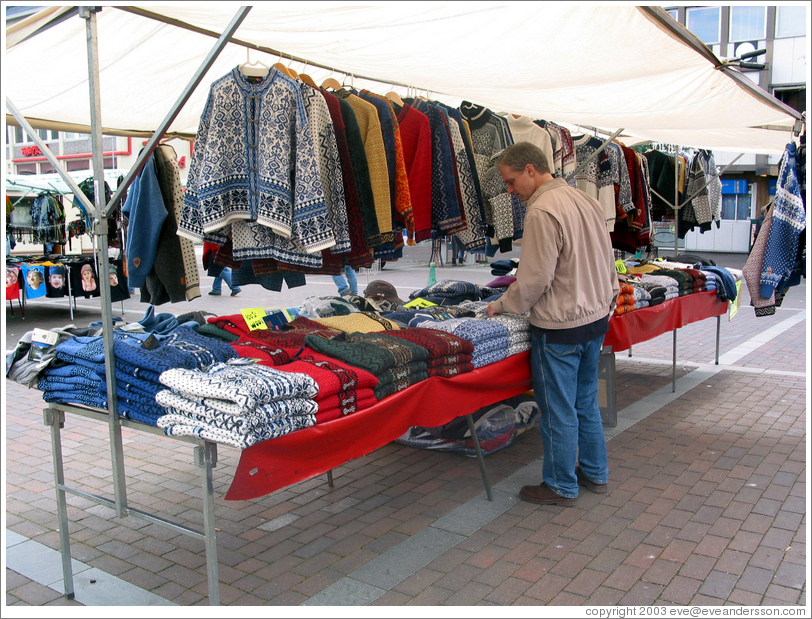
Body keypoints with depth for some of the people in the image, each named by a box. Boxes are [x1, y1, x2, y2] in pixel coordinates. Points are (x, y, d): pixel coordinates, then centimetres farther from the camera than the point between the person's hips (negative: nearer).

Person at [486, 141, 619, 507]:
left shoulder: (542, 211, -19)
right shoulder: (585, 200, 8)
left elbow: (536, 278, -20)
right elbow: (606, 262, 15)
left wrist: (502, 305, -4)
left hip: (560, 328, -9)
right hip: (597, 318, 9)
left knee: (559, 410, 5)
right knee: (585, 402, 21)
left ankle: (561, 487, 18)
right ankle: (595, 473, 33)